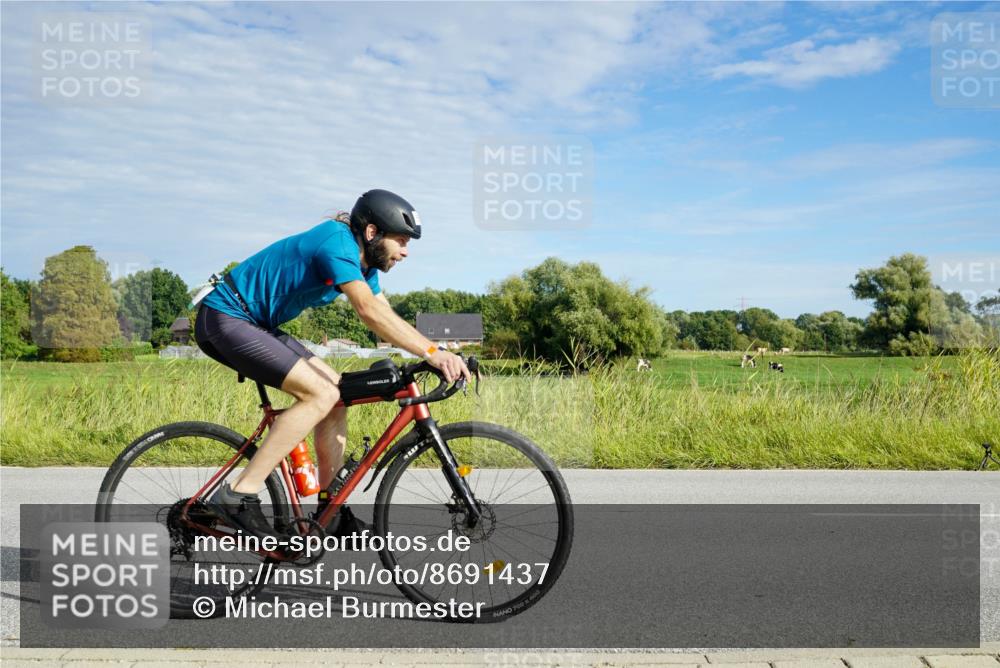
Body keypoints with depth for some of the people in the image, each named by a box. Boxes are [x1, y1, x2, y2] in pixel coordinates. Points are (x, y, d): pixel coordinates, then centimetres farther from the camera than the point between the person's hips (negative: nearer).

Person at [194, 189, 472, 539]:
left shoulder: (364, 262, 8)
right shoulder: (338, 242, -22)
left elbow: (387, 317, 5)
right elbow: (370, 312, -34)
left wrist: (439, 354, -8)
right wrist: (432, 352, -37)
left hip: (256, 325, 10)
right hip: (225, 318, -10)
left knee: (337, 393, 5)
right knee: (321, 394, -21)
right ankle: (239, 496, -17)